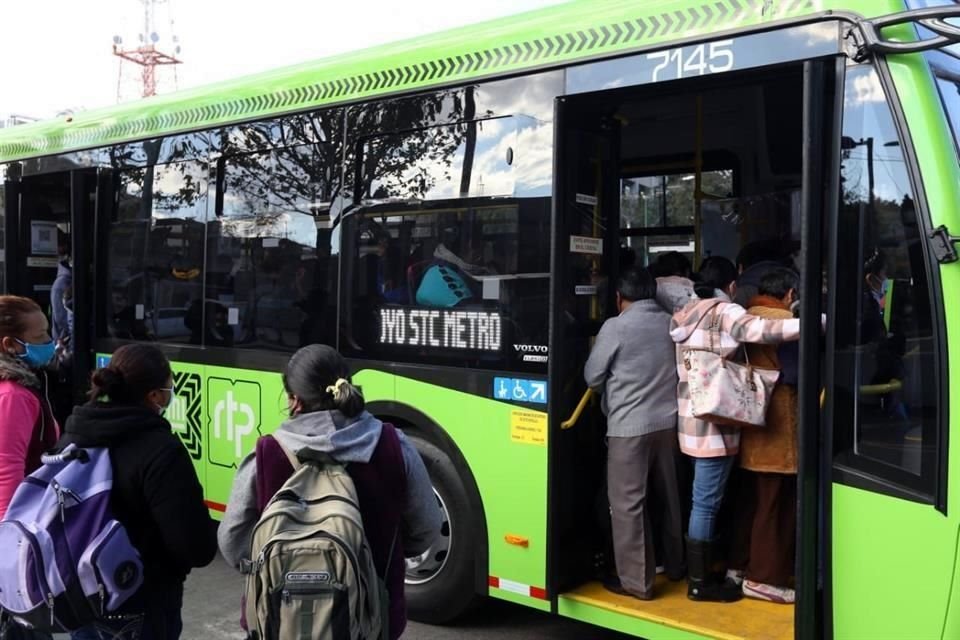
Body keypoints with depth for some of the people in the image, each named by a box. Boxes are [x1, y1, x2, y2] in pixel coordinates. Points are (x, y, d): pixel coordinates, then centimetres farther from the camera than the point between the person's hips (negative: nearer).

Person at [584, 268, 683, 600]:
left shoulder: (615, 327, -10)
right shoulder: (671, 323, 3)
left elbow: (592, 377, -2)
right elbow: (681, 370, 12)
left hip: (629, 426, -6)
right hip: (669, 422, 6)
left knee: (628, 504, 2)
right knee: (670, 497, 19)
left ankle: (636, 581, 6)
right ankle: (675, 566, 33)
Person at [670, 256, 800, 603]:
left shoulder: (687, 315, 15)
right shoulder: (724, 312, -11)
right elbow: (761, 330, -27)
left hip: (694, 418, 9)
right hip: (714, 420, -9)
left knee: (704, 499, 15)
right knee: (706, 501, -3)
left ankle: (700, 572, 23)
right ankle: (699, 582, 4)